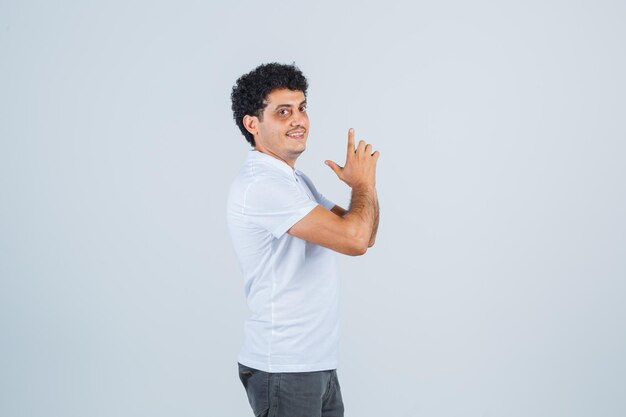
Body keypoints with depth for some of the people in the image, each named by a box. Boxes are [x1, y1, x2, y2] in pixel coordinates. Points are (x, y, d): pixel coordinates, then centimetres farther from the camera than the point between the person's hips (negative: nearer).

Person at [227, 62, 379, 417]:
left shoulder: (295, 180, 14)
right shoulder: (261, 186, -19)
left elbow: (366, 236, 13)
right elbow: (354, 239, -26)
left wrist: (362, 181, -4)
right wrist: (364, 183, -7)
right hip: (284, 370, -9)